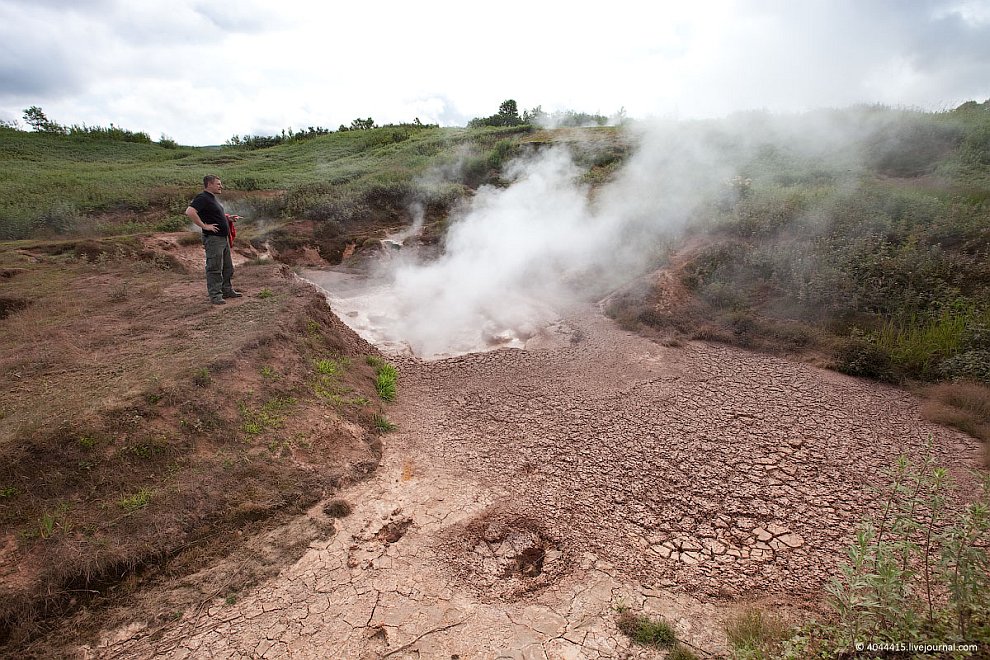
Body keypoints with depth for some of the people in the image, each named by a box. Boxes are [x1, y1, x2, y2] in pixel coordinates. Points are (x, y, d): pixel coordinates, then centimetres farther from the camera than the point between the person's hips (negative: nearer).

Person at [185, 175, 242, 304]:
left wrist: (227, 217, 14)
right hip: (213, 238, -10)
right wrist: (204, 226, -24)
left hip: (224, 237, 10)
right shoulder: (202, 198, -15)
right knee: (215, 268, -5)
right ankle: (215, 296, 1)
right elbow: (189, 212, -28)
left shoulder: (213, 198, 16)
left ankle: (227, 290, 30)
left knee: (227, 267, 18)